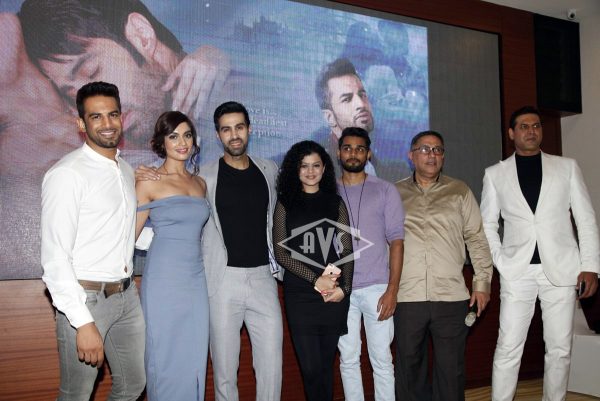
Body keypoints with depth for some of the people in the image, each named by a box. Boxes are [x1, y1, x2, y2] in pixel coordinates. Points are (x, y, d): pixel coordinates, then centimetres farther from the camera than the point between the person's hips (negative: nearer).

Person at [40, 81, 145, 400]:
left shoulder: (126, 170, 10)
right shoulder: (67, 173, -14)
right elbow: (54, 258, -18)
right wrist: (83, 322, -22)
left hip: (126, 295, 7)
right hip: (85, 299, -7)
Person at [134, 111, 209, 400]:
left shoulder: (200, 183, 13)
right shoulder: (148, 183, -3)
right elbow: (130, 235, 0)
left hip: (195, 279, 5)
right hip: (164, 281, -5)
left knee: (194, 360, 10)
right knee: (165, 361, 4)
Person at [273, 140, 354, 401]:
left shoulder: (335, 202, 11)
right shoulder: (285, 204, 6)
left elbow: (347, 249, 8)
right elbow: (281, 253, 0)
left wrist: (344, 287, -6)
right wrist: (316, 279, -10)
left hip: (335, 294, 2)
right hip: (300, 294, -1)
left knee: (326, 364, 7)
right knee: (311, 367, -4)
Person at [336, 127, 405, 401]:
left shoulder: (385, 191, 4)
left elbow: (396, 241, 0)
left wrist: (392, 289, -8)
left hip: (376, 288, -1)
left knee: (382, 360, 2)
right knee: (348, 359, 8)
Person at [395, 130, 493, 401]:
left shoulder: (459, 191, 10)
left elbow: (477, 239, 9)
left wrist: (482, 282, 3)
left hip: (452, 297, 0)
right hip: (407, 297, 0)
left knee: (451, 371, 5)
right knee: (409, 370, 8)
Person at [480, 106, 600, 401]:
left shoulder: (567, 167, 9)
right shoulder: (495, 174, 8)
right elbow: (488, 224, 11)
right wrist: (500, 263, -1)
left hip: (561, 269, 1)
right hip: (517, 272, -1)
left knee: (559, 349, 6)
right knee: (508, 349, -3)